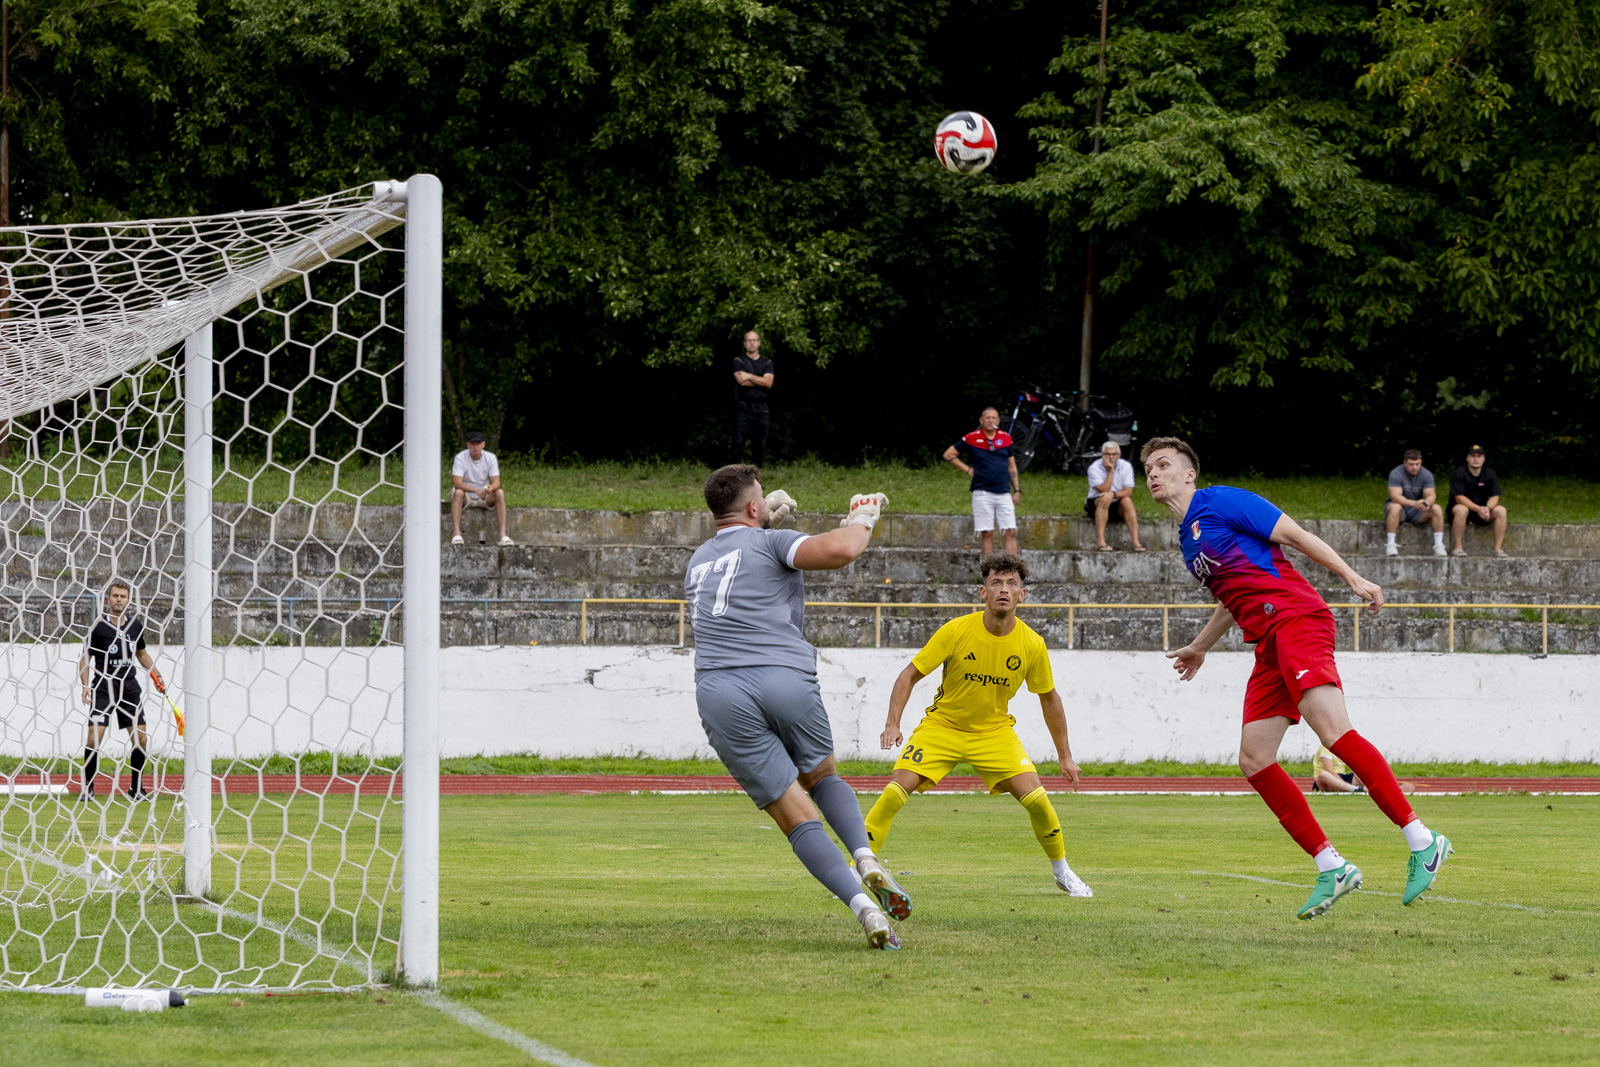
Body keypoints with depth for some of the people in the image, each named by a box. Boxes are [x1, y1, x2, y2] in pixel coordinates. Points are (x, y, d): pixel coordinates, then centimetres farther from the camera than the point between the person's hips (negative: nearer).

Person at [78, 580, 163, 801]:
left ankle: (136, 789, 14)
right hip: (103, 688, -4)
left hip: (129, 686, 4)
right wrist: (85, 687, -15)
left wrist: (155, 673, 10)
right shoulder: (98, 627, -8)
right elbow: (85, 659, -4)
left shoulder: (136, 625, 6)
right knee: (95, 735, -17)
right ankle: (88, 787, -4)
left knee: (141, 739, 0)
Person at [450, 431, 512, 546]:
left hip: (484, 497, 3)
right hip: (466, 496, -3)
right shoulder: (460, 458, -16)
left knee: (500, 493, -25)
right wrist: (476, 490, -40)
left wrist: (491, 488, -38)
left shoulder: (490, 458, -6)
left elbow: (496, 482, -12)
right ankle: (457, 534, -42)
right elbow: (457, 483, -26)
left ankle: (503, 534, -29)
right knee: (458, 492, -36)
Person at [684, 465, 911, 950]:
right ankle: (866, 858, -1)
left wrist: (764, 520, 54)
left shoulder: (697, 563, 25)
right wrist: (862, 520, 7)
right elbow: (838, 551, -13)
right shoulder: (768, 543, 6)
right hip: (786, 681, -2)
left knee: (796, 814, -1)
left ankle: (862, 903, -18)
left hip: (719, 693, 2)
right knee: (822, 776, 25)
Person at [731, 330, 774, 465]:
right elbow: (742, 381, -10)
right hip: (743, 407, -3)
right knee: (739, 443, -9)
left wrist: (750, 377, -8)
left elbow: (768, 383, -2)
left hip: (761, 408, 3)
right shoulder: (738, 361, 6)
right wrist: (760, 380, -2)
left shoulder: (767, 363, 14)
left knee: (760, 444, 3)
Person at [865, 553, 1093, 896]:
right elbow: (909, 675, -11)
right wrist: (892, 723, -24)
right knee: (897, 790, -20)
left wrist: (1065, 755, 8)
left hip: (994, 732, 1)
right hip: (942, 724, -1)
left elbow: (1049, 698, 4)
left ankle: (1061, 871, 11)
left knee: (1036, 797, -14)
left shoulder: (1032, 645, -12)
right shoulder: (956, 631, -19)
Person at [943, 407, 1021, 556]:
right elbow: (948, 455, 9)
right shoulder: (972, 439, 1)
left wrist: (1017, 490, 12)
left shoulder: (1006, 438, 10)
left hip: (1004, 493, 3)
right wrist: (967, 469, 2)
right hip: (983, 494, -3)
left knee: (1011, 532, -5)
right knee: (987, 534, -2)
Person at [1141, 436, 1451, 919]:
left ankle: (1421, 840, -29)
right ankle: (1331, 867, 0)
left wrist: (1353, 579, -12)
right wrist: (1199, 647, 52)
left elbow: (1294, 534, -4)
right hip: (1270, 644, 9)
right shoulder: (1187, 539, 26)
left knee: (1332, 729, -26)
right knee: (1254, 759, 0)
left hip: (1296, 618, -9)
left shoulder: (1220, 501, 1)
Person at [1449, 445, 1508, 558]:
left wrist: (1488, 508, -27)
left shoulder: (1489, 474, 3)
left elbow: (1495, 497, -3)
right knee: (1461, 510, -39)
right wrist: (1478, 509, -31)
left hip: (1481, 509, 4)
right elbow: (1459, 497, -20)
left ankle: (1498, 548, -18)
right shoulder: (1459, 474, -11)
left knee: (1501, 510, -21)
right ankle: (1458, 547, -28)